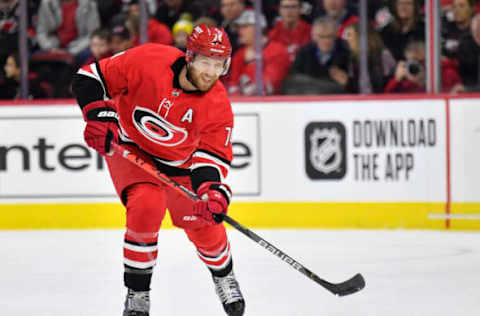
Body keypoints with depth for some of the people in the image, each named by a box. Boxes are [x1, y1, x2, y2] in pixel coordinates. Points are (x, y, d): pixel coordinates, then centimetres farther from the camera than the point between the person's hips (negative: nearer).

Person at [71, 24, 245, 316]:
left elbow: (211, 157, -17)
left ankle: (223, 275, 37)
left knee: (204, 224, 1)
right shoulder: (148, 61, -28)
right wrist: (99, 115, -29)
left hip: (179, 162, 3)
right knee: (146, 206, -27)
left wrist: (212, 190, -36)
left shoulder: (218, 106, -20)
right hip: (130, 150, -3)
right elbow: (90, 78, -17)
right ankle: (137, 292, -11)